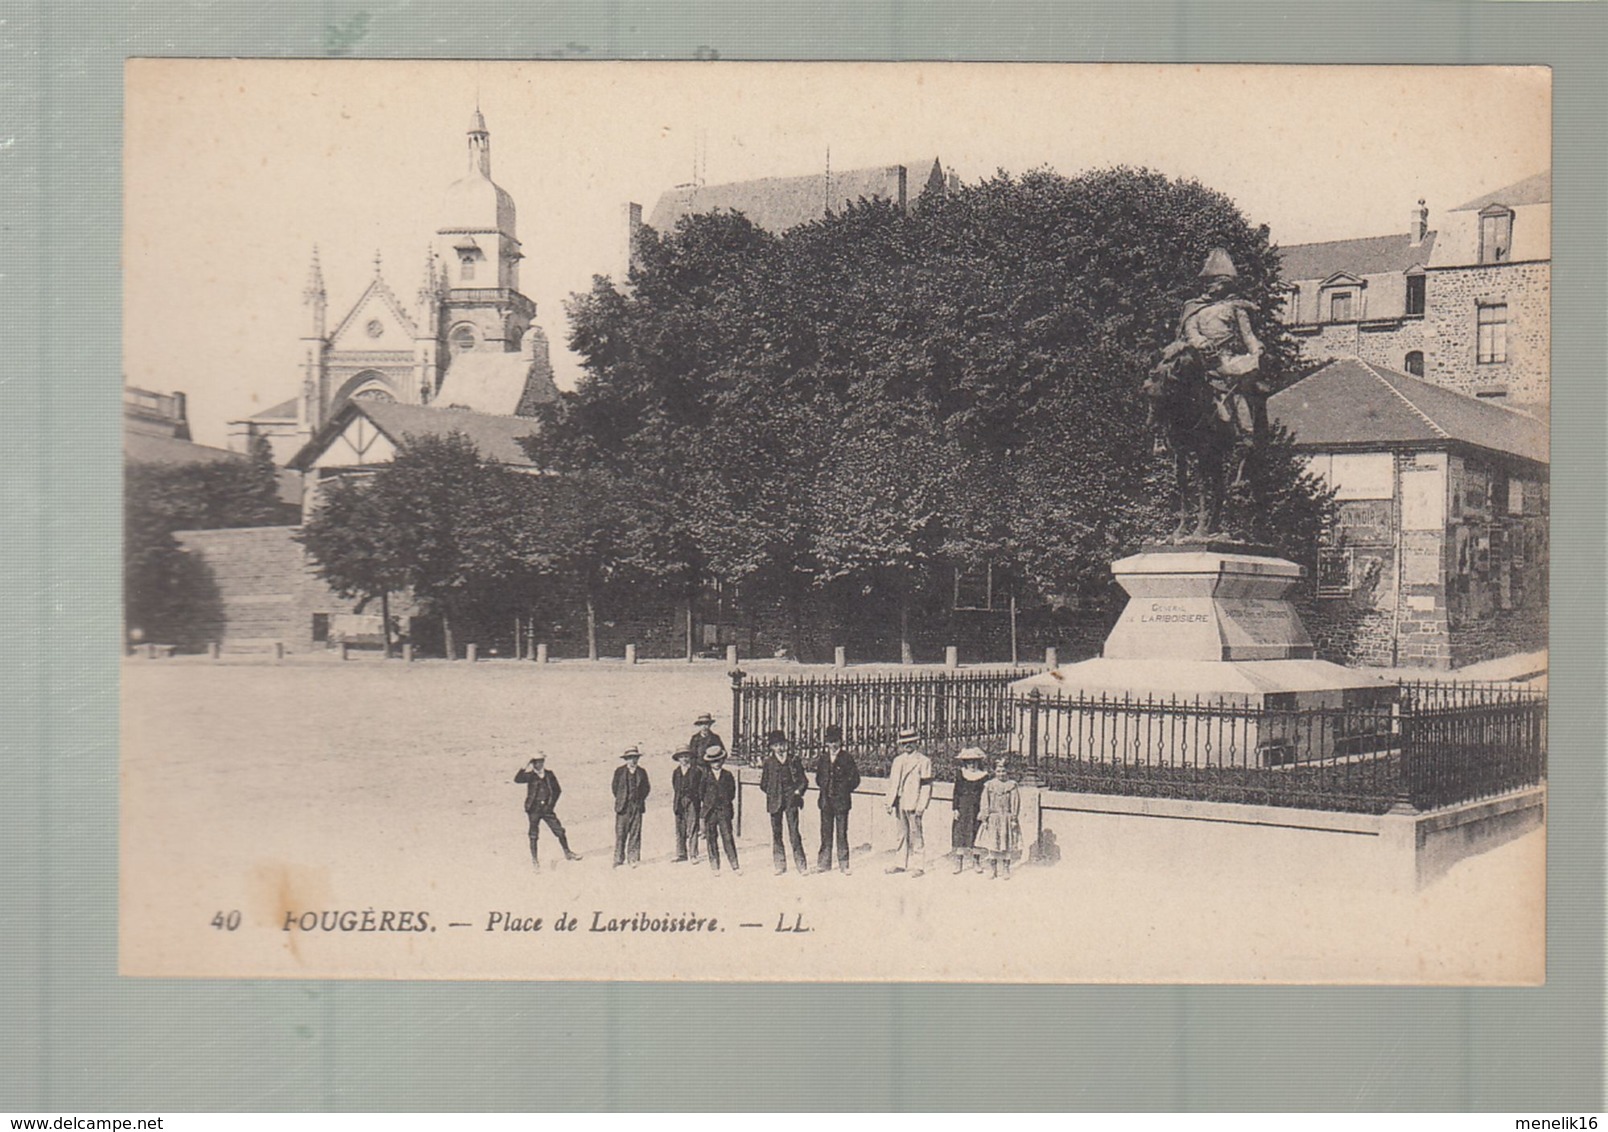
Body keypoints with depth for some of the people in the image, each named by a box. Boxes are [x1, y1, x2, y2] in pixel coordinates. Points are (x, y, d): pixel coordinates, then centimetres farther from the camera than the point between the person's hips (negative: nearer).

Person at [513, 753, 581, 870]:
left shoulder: (549, 775, 4)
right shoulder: (530, 776, -3)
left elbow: (557, 790, 10)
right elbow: (517, 779, -20)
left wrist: (551, 804, 3)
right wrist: (525, 767, -24)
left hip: (547, 808, 2)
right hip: (534, 809, -2)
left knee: (559, 830, 3)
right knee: (533, 834, 0)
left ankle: (567, 853, 17)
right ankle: (534, 859, 10)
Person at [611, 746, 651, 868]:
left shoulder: (641, 772, 9)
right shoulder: (619, 771, 3)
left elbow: (646, 787, 12)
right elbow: (615, 787, 6)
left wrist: (640, 799, 3)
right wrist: (620, 800, 3)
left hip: (637, 807, 2)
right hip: (623, 807, -2)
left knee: (635, 834, 1)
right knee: (620, 834, -3)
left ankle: (633, 859, 4)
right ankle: (619, 860, 0)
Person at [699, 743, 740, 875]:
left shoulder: (727, 775, 6)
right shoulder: (705, 776, 3)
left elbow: (732, 792, 13)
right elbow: (701, 793, 8)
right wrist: (702, 808, 3)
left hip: (724, 811, 0)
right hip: (710, 810, 0)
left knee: (728, 838, -6)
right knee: (711, 839, 3)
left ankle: (735, 865, -3)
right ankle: (715, 867, 11)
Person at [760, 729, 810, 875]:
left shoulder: (793, 761, 6)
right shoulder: (768, 762, 6)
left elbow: (803, 781, 10)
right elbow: (764, 784, 8)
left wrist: (798, 791, -4)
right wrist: (773, 793, -2)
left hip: (791, 800, -1)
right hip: (775, 801, 1)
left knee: (794, 833, -7)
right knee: (776, 833, 5)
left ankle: (802, 866, -5)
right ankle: (780, 865, 13)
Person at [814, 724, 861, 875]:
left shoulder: (847, 758, 0)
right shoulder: (822, 759, 12)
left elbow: (855, 779, 0)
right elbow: (818, 778, 21)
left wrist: (844, 789, -4)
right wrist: (824, 787, 7)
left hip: (841, 800, -4)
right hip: (826, 800, 4)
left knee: (842, 833, -2)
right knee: (826, 832, 6)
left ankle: (844, 864, 3)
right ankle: (824, 863, 12)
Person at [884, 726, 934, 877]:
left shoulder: (923, 761, -2)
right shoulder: (898, 760, 17)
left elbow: (926, 786, -6)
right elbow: (891, 782, 19)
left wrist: (921, 806, -13)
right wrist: (890, 802, 11)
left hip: (913, 804, -6)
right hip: (900, 803, 6)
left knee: (915, 834, -5)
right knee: (902, 834, 11)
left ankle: (919, 866, -1)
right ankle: (902, 864, 17)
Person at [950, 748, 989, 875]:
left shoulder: (984, 775, 2)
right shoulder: (960, 774, 5)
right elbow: (956, 792, 6)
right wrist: (955, 808, -1)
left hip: (977, 808, -1)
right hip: (963, 808, 1)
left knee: (976, 834, 1)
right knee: (960, 833, -2)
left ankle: (977, 862, 12)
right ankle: (959, 863, 2)